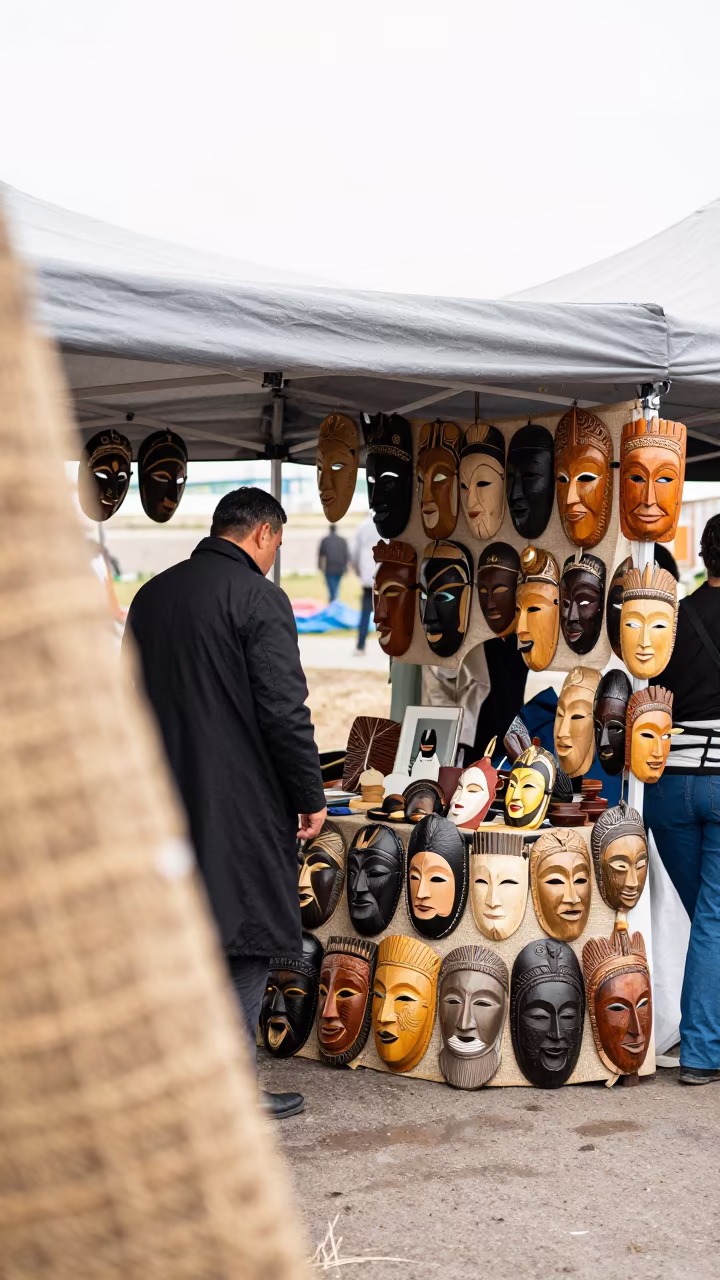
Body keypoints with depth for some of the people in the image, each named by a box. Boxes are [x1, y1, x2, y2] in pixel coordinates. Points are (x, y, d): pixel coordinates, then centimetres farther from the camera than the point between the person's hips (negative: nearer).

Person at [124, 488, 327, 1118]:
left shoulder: (152, 595, 11)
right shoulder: (258, 597, -11)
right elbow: (284, 710, -16)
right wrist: (311, 795, -7)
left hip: (168, 798, 7)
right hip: (241, 802, -7)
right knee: (247, 936, 2)